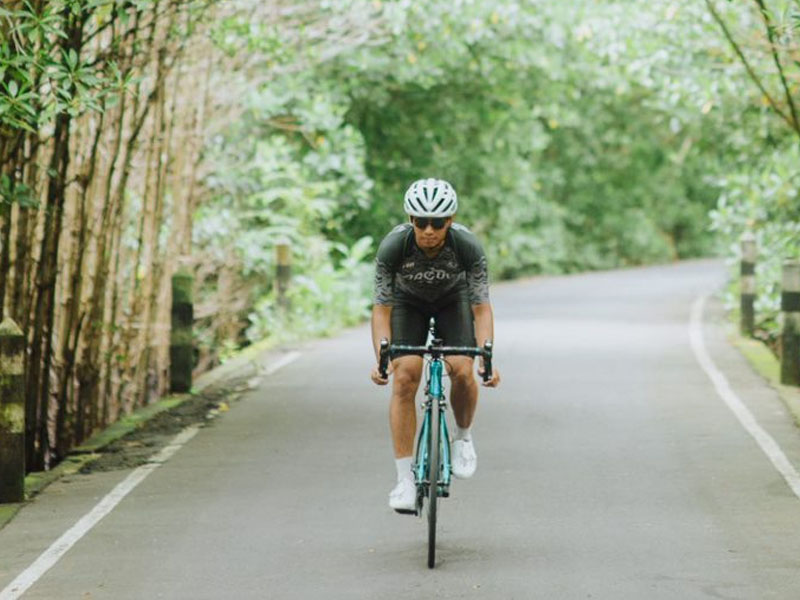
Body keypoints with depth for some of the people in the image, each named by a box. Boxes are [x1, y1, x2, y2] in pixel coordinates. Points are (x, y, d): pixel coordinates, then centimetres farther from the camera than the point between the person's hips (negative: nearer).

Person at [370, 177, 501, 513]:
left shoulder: (468, 247, -33)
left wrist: (487, 358, -42)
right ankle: (405, 479, -14)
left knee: (462, 371, -24)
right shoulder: (392, 247, -33)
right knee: (405, 377, -18)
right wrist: (382, 358, -43)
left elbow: (481, 308, -29)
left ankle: (463, 437, 7)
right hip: (408, 302, 0)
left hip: (453, 300, 0)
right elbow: (382, 309, -29)